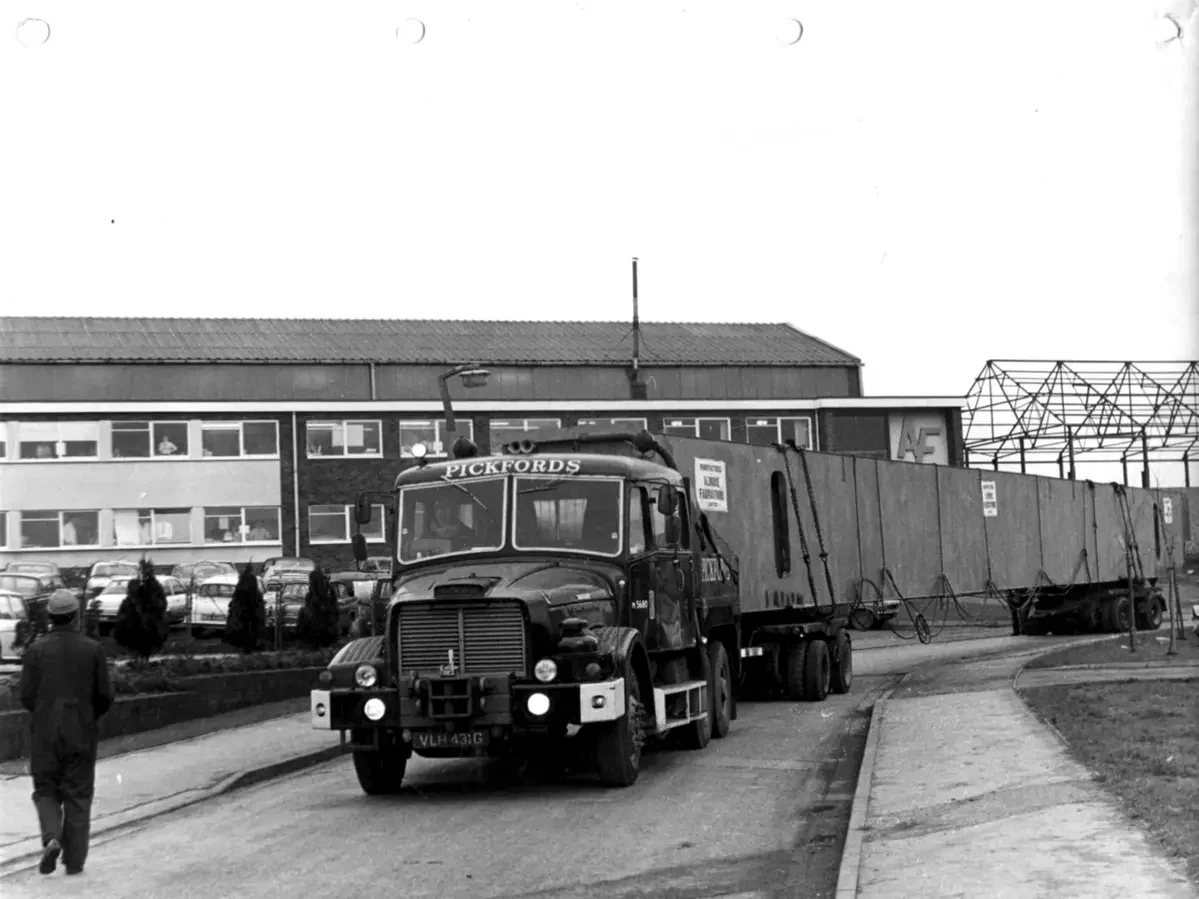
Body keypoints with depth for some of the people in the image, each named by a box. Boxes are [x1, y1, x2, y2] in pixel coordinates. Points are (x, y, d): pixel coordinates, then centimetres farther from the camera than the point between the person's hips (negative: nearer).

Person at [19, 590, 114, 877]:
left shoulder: (36, 650, -3)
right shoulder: (93, 649, -3)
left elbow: (27, 695, -4)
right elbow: (105, 695, -3)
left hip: (46, 733, 0)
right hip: (81, 732, 0)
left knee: (46, 791, 13)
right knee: (78, 796, 8)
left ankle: (52, 838, -13)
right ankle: (74, 860, 6)